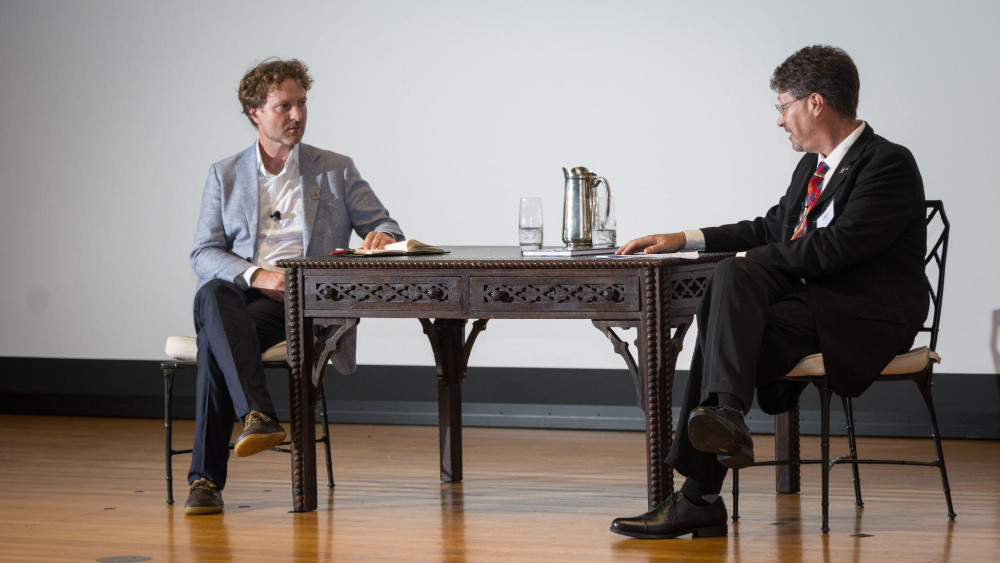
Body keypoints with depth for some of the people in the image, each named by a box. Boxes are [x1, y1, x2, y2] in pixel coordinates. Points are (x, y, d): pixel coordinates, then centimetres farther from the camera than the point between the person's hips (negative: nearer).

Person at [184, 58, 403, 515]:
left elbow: (386, 229, 14)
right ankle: (259, 417, -55)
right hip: (235, 291, 1)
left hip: (301, 299, -1)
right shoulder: (225, 176, 15)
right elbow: (203, 255, 6)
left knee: (215, 340, -33)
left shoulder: (336, 171, 14)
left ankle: (206, 478, -35)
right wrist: (257, 275, -14)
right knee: (211, 298, -39)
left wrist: (382, 236, -14)